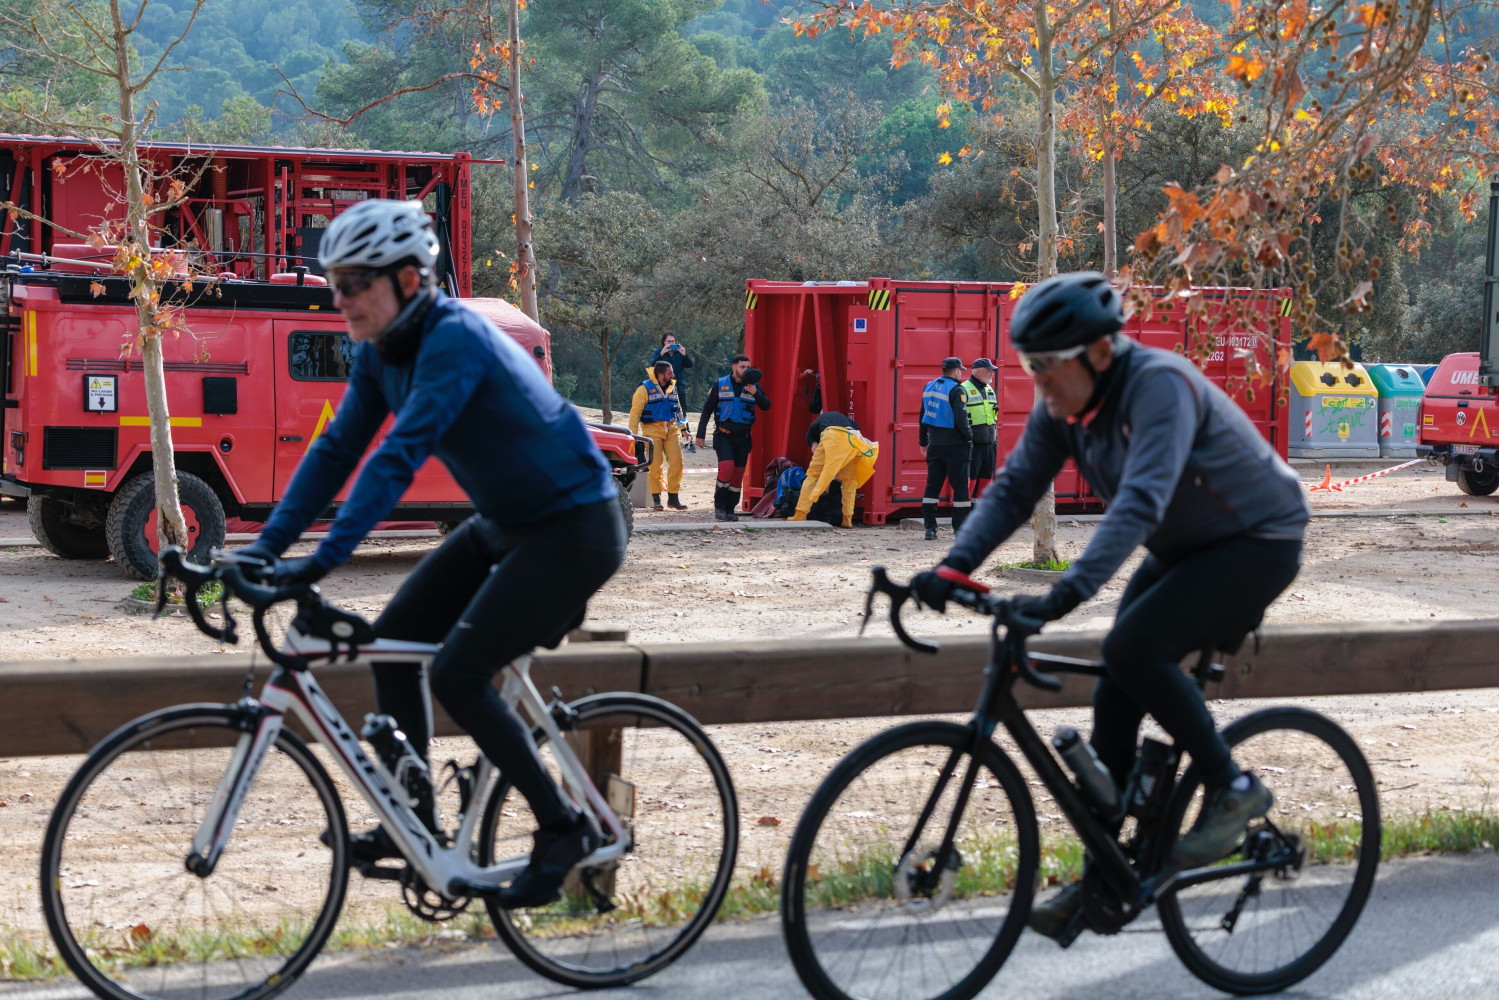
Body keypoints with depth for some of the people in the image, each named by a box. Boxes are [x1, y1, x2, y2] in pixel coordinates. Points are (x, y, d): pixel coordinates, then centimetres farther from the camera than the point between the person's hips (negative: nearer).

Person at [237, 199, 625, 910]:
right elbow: (335, 450, 2)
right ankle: (415, 822, 14)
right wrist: (265, 547, -8)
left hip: (574, 530, -9)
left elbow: (398, 459, -34)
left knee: (457, 676, -15)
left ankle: (564, 828, 0)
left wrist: (323, 561, -39)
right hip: (504, 524, 9)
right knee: (392, 640, 1)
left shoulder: (454, 340, -26)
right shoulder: (380, 353, 0)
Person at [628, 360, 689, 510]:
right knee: (655, 465, -5)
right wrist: (633, 434, -10)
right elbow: (635, 412, -4)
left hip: (672, 430, 5)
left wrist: (682, 428, 20)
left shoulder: (672, 388, 15)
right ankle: (656, 499, 6)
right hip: (653, 430, -5)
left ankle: (673, 498, 6)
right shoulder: (645, 388, -3)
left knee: (676, 463, -4)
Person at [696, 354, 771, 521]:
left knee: (738, 474, 3)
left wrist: (755, 393, -21)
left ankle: (730, 510, 13)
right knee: (727, 467, -19)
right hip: (723, 435, -3)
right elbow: (707, 409, 6)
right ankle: (719, 506, -7)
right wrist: (700, 434, 2)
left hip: (743, 437, 3)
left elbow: (766, 406, -3)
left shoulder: (753, 386, 6)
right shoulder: (720, 384, 2)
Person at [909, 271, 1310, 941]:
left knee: (1132, 648, -26)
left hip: (1256, 544, -8)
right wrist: (954, 566, -24)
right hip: (1182, 551, 8)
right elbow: (1014, 488, -8)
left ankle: (1232, 788, -9)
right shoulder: (1063, 408, -5)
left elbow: (1141, 502, -40)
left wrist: (1066, 595, -49)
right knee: (1114, 699, 0)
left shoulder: (1158, 385, -29)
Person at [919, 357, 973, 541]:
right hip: (955, 445, -6)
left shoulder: (929, 387, 11)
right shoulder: (956, 390, -13)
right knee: (960, 486, 2)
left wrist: (924, 442, 23)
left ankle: (930, 527, 5)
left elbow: (923, 416, 16)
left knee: (932, 486, 8)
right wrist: (969, 436, -5)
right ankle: (960, 528, 3)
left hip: (935, 445, 6)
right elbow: (961, 418, -22)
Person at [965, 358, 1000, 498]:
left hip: (989, 444, 8)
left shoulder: (990, 390, 17)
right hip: (972, 444, -8)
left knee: (985, 477, 10)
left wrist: (996, 440, 21)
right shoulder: (964, 390, -10)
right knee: (969, 478, -8)